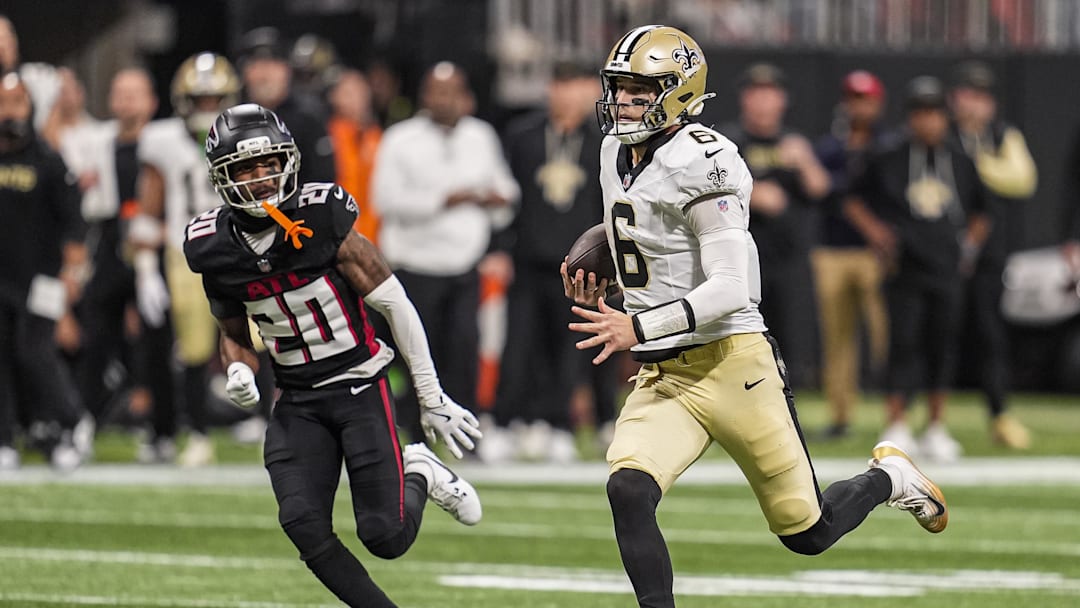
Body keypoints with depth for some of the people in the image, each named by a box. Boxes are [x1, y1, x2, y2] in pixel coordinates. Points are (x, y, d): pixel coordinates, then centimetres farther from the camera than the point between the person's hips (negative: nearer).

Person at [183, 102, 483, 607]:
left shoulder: (322, 218, -16)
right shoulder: (217, 250, -4)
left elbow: (393, 302, -9)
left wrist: (431, 398, -5)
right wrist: (238, 375, -11)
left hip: (360, 386, -3)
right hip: (297, 403, 3)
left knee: (386, 538, -10)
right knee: (304, 527, -15)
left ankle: (418, 474, 24)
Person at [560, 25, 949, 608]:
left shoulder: (698, 163, -17)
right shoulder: (617, 153, 9)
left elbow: (730, 289, -22)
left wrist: (638, 328, -29)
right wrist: (595, 298, 7)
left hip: (731, 363, -7)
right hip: (661, 377, 7)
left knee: (808, 533, 5)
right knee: (627, 490, -21)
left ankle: (888, 478, 36)